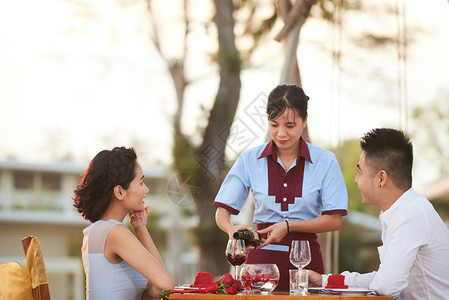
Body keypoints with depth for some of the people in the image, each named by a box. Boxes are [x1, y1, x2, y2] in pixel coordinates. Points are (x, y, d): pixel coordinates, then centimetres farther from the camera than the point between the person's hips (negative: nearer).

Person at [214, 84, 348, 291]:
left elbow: (334, 220, 0)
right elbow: (222, 210, 4)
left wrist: (288, 226, -12)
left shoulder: (324, 161, 2)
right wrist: (231, 229, -19)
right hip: (261, 257, 1)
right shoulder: (250, 160, 5)